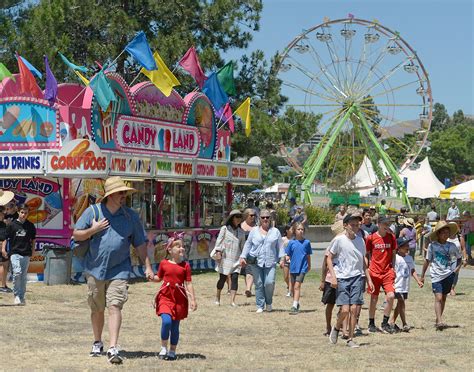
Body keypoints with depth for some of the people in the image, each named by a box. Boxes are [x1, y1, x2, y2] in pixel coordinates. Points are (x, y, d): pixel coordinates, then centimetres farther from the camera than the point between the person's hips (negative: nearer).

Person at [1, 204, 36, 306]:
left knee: (24, 276, 5)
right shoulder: (12, 225, 1)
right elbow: (6, 238, 4)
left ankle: (22, 297, 14)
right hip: (14, 252, -2)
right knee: (17, 272, -18)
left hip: (26, 254, 2)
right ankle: (16, 295, -5)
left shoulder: (30, 226, 7)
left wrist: (33, 249, 7)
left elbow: (33, 239, 16)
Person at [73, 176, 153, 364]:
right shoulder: (92, 211, 0)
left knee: (115, 307, -14)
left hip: (119, 270, -1)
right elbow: (76, 235, 4)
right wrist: (93, 230, -13)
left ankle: (113, 348, -17)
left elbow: (140, 244, 7)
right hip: (95, 269, 1)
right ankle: (97, 343, 33)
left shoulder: (131, 216, 3)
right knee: (97, 309, 13)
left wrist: (148, 267, 2)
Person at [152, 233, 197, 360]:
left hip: (179, 297, 1)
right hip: (166, 296, -1)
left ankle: (172, 351, 20)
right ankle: (164, 348, -1)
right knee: (166, 321, -19)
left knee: (175, 326, 5)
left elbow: (188, 284, 2)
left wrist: (193, 299, -3)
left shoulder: (185, 265, 2)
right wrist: (151, 276, -5)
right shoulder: (164, 263, 3)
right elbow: (159, 278, 17)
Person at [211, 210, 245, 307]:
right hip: (225, 258, -3)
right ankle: (217, 297, 23)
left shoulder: (241, 232, 13)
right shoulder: (225, 229, 1)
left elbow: (242, 245, 18)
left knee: (235, 278, -8)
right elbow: (219, 240, -1)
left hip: (236, 259, 3)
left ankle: (232, 301, -11)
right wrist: (218, 251, -12)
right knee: (223, 278, 3)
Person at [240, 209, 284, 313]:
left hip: (270, 262, -1)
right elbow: (248, 244, 12)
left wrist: (282, 258, 2)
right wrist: (243, 257, 5)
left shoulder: (275, 232, 12)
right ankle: (260, 306, 9)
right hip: (256, 261, 1)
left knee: (269, 282, -13)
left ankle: (269, 303, 10)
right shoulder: (254, 231, 12)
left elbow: (280, 246, 11)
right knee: (258, 284, 1)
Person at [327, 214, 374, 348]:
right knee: (345, 309, -11)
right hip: (342, 278, -4)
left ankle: (350, 339, 6)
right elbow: (329, 259, -1)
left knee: (354, 309, -3)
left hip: (357, 277, 4)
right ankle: (336, 328, 18)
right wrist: (333, 276, -10)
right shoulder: (338, 240, -4)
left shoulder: (360, 240, 10)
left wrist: (369, 279, 15)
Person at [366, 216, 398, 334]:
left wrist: (392, 267, 5)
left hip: (388, 271, 2)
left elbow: (393, 253, 13)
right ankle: (371, 324, 20)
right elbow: (367, 254, 7)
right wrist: (369, 267, -1)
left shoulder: (391, 237, 5)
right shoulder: (371, 238, -2)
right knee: (374, 298, 4)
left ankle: (385, 323, 1)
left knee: (391, 296, -13)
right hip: (374, 271, -2)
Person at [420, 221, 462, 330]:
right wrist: (422, 276, 6)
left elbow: (459, 258, 19)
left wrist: (456, 268, 3)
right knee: (438, 298, -13)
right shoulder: (432, 246, -4)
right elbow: (427, 261, 3)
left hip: (448, 275, 3)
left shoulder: (452, 246, 2)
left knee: (443, 298, 10)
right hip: (436, 275, -3)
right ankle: (440, 321, -19)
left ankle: (438, 320, 23)